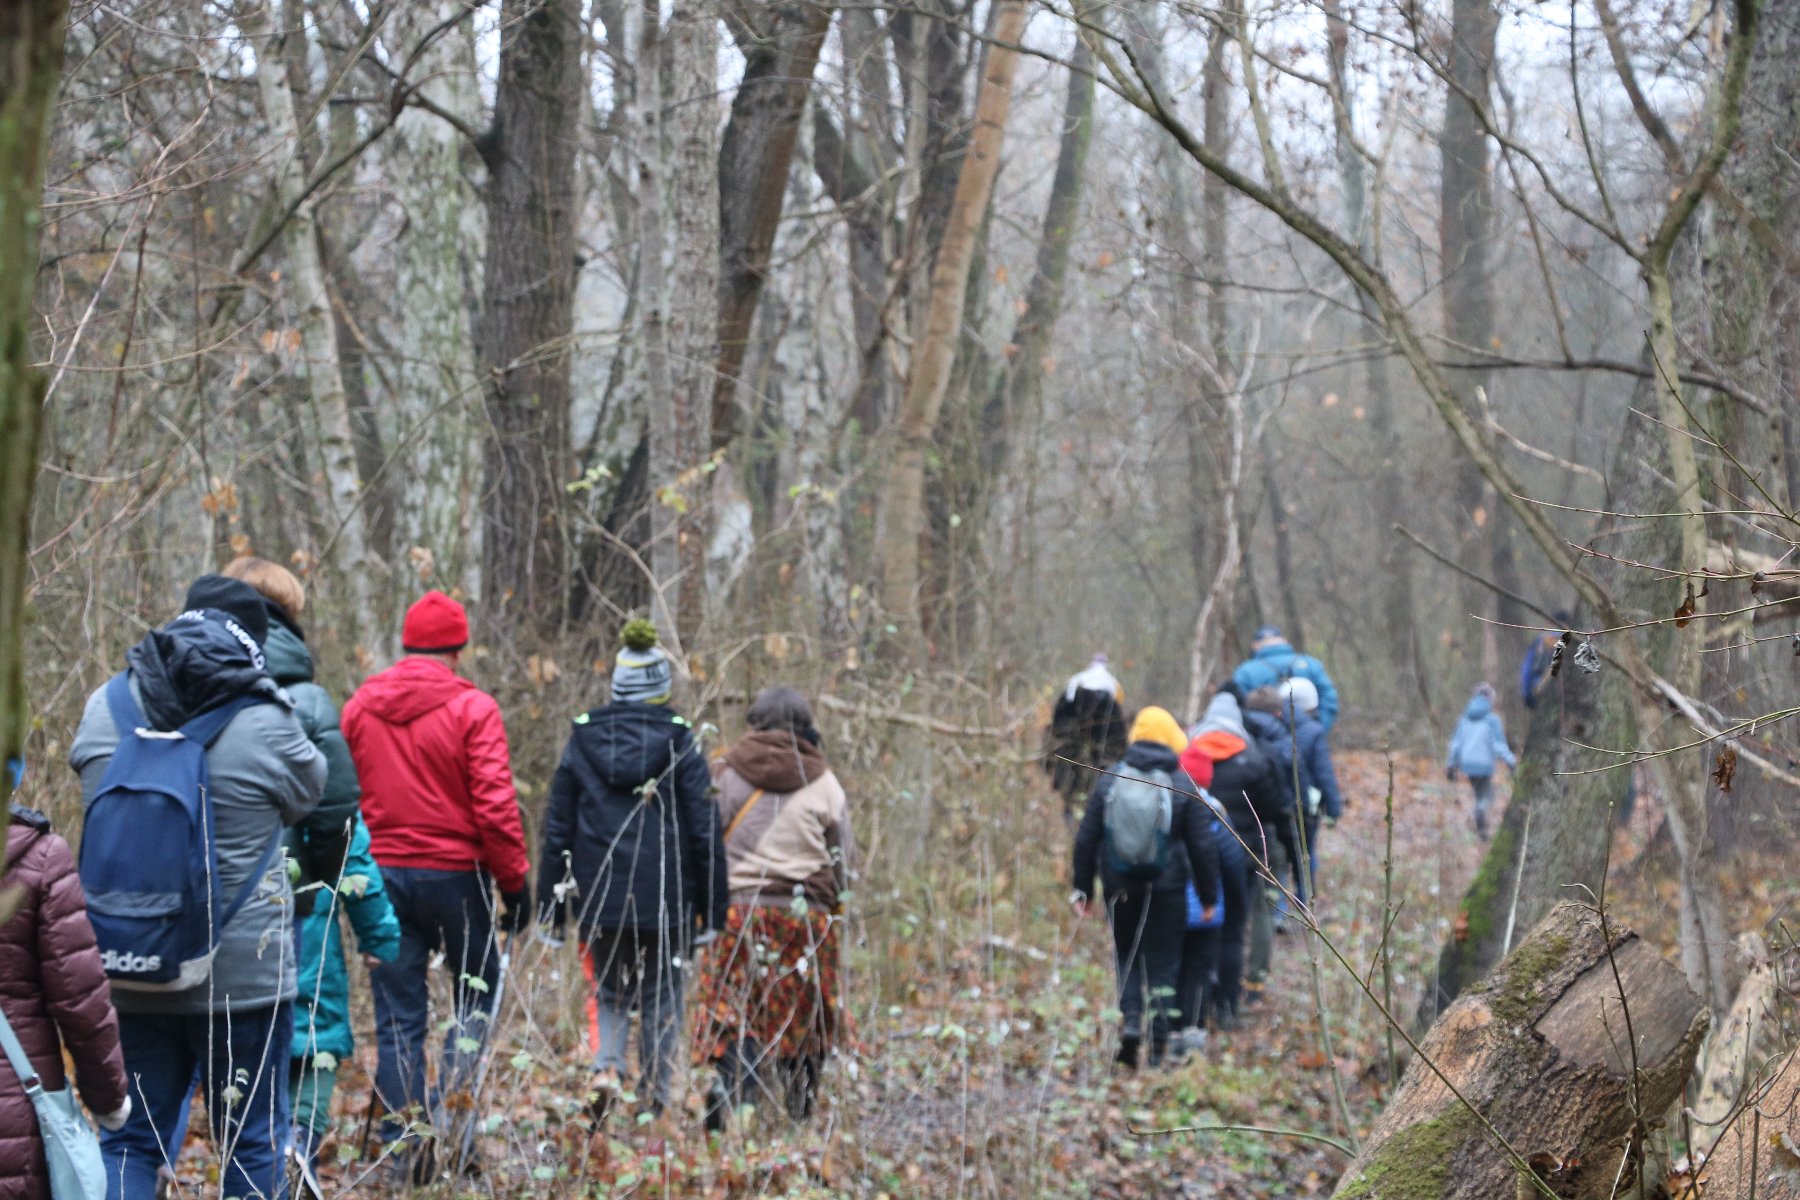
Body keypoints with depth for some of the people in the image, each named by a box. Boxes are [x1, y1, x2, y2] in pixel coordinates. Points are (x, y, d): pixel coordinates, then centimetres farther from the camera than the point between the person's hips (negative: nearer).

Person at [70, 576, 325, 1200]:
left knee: (129, 1139, 12)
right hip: (242, 977, -4)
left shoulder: (106, 709, -1)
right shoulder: (266, 725, -13)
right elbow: (308, 795, 3)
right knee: (253, 1143, 10)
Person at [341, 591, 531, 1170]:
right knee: (477, 992, 14)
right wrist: (515, 882, -4)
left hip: (381, 876, 3)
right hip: (454, 874, -3)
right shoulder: (472, 709, -8)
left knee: (397, 1018, 7)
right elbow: (494, 805, -12)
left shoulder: (359, 707, 5)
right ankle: (452, 1098, -5)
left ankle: (402, 1143, 6)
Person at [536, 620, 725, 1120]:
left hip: (599, 901, 1)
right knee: (661, 998, 9)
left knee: (608, 993, 14)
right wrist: (712, 909, 2)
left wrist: (552, 906, 11)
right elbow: (705, 831, -3)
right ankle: (657, 1103, 8)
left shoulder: (582, 740, 3)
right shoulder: (680, 743, -3)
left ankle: (606, 1066, -13)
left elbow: (557, 830, 6)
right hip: (668, 900, -1)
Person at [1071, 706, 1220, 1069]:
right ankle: (1157, 1048, 6)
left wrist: (1083, 889, 12)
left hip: (1120, 888, 2)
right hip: (1166, 889, -2)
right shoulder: (1184, 787, -4)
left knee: (1127, 956, 19)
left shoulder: (1109, 781, 2)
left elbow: (1086, 839, 4)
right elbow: (1203, 846, -3)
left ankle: (1130, 1018, -3)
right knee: (1163, 967, 6)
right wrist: (1208, 896, 6)